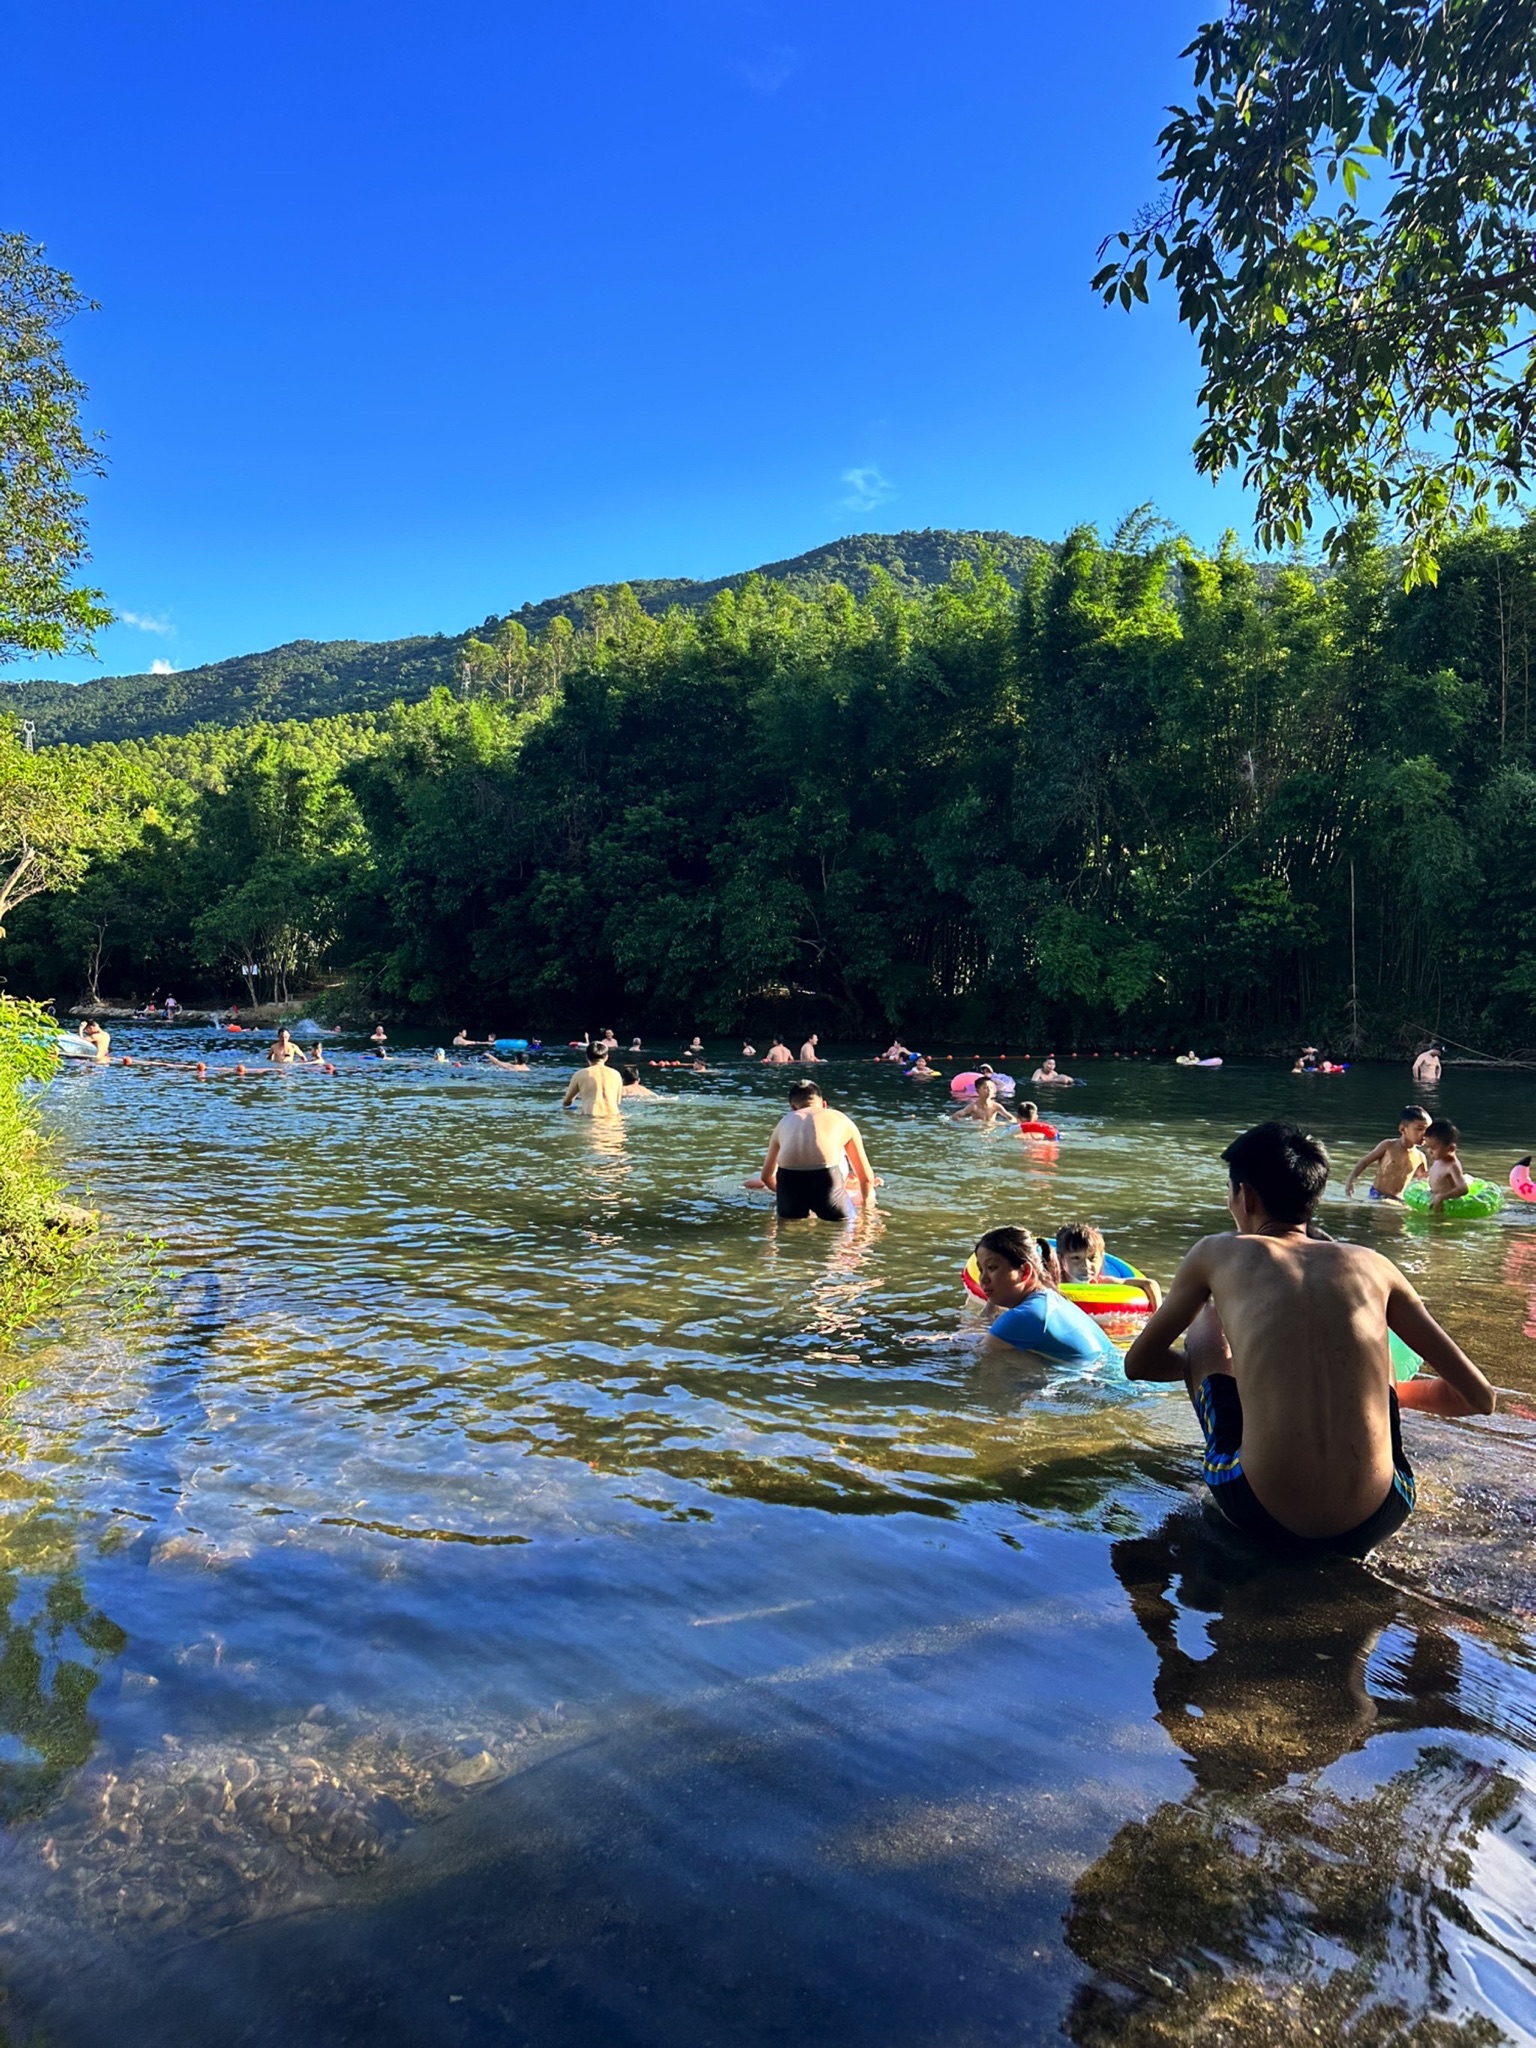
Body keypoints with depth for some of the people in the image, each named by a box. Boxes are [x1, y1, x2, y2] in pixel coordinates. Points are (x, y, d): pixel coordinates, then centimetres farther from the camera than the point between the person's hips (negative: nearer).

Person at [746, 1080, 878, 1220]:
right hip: (824, 1178, -2)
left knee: (789, 1221, 26)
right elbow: (866, 1176, 33)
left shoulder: (784, 1122, 31)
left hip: (789, 1179, 2)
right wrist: (866, 1204, 52)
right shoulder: (841, 1119, 28)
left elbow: (766, 1175, 40)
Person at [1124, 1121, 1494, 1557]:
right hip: (1373, 1525, 2)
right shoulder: (1370, 1264, 7)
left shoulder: (1217, 1254, 3)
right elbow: (1480, 1397, 13)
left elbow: (1138, 1364, 15)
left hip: (1263, 1519, -2)